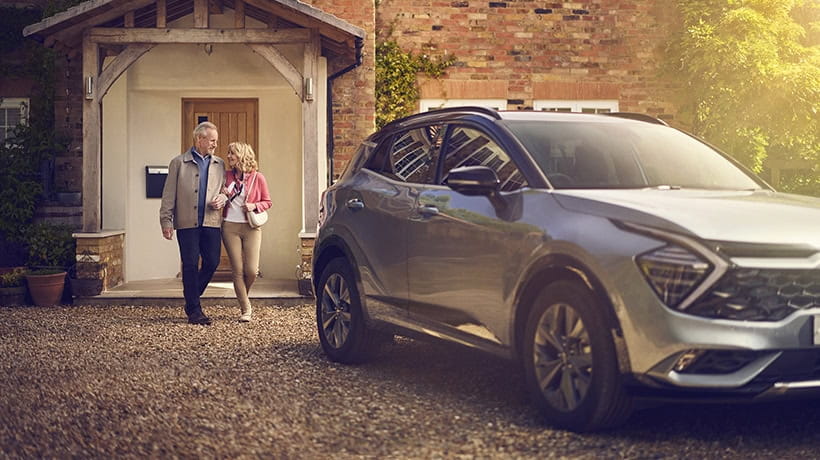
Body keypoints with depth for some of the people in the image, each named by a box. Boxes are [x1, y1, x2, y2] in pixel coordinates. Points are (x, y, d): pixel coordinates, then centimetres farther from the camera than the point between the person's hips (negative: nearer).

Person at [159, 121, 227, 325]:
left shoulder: (219, 164, 15)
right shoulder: (179, 163, 5)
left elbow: (225, 190, 22)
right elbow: (169, 195, 3)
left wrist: (221, 199, -2)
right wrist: (166, 221, -4)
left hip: (211, 222, 3)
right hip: (187, 222, -3)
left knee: (212, 262, -1)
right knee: (190, 265, -2)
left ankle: (192, 299, 22)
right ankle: (194, 310, 6)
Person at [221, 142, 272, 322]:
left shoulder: (258, 178, 0)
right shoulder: (227, 176, 7)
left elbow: (267, 202, 8)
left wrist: (254, 206, -11)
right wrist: (222, 196, -2)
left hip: (251, 227, -2)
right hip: (230, 226, 2)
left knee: (251, 271, -6)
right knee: (238, 271, -2)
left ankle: (242, 297, 25)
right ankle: (245, 309, 7)